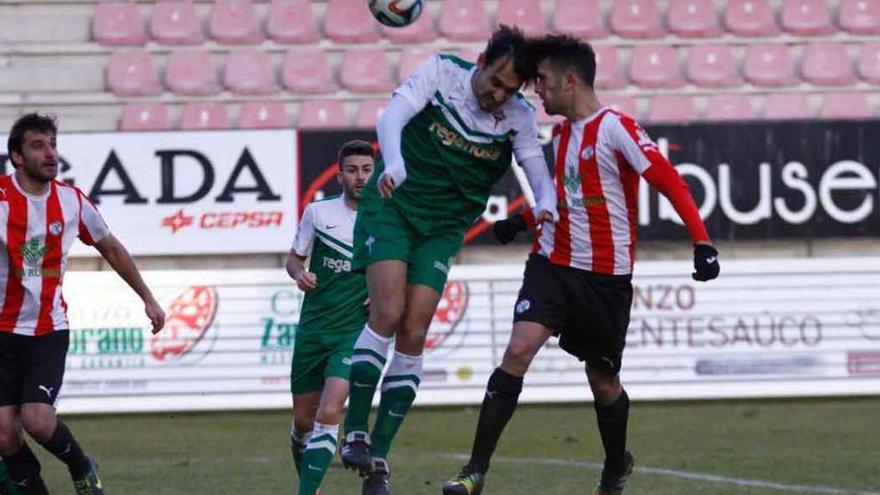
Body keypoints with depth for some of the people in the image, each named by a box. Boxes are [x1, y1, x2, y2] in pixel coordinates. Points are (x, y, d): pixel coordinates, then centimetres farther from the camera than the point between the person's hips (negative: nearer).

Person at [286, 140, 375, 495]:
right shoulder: (318, 212, 1)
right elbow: (294, 258, 13)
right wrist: (300, 274, -9)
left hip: (355, 332, -2)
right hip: (312, 329, 2)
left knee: (328, 413, -20)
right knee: (303, 419, 10)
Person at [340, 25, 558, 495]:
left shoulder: (519, 117, -6)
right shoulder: (442, 72, -13)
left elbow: (539, 173, -10)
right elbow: (392, 118, -24)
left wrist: (546, 205, -34)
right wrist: (394, 165, -44)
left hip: (443, 227, 3)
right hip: (392, 206, -3)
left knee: (413, 335, -6)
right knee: (388, 312, -20)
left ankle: (378, 457, 1)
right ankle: (355, 433, -9)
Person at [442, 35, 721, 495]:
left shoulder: (616, 129, -12)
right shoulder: (561, 133, 11)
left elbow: (670, 181, -16)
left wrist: (701, 242, -25)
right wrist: (523, 221, 20)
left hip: (606, 277, -5)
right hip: (553, 264, 5)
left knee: (603, 380, 8)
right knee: (517, 351, -15)